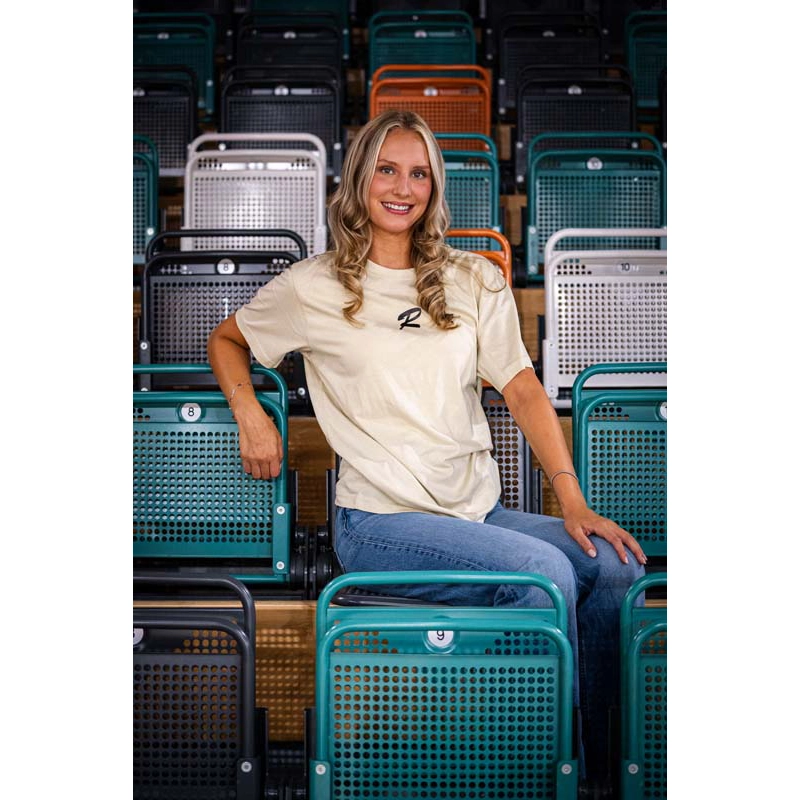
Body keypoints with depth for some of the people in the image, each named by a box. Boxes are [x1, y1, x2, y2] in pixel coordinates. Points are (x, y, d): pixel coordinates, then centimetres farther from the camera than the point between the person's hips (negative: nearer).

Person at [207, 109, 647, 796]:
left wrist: (573, 501, -5)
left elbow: (523, 390, 6)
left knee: (617, 562, -20)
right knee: (544, 568, -28)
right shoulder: (314, 288, 5)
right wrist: (251, 417, 2)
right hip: (380, 520, -4)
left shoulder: (475, 282, 13)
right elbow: (225, 340, 20)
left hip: (476, 508, 4)